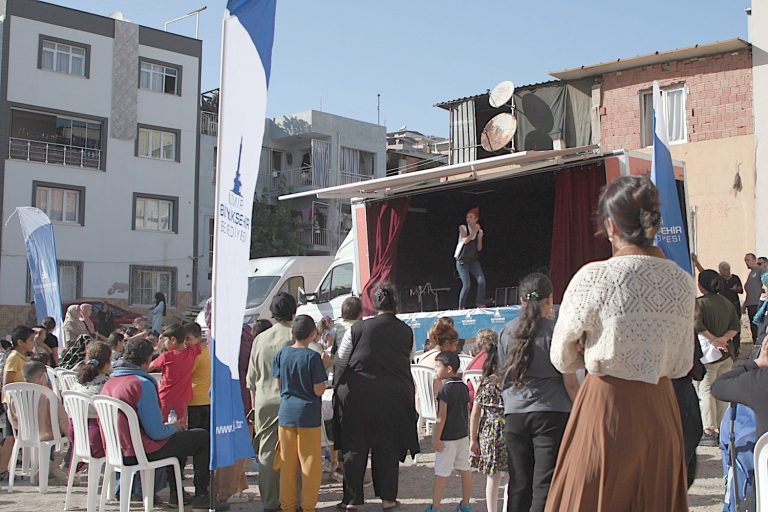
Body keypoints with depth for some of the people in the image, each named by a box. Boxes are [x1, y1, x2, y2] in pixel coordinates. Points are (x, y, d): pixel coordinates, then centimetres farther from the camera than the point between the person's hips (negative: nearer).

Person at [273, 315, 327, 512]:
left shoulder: (281, 354, 1)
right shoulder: (312, 356, -13)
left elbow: (278, 385, 7)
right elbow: (318, 390, -13)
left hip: (286, 413, 4)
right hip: (308, 414, -4)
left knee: (287, 463, 12)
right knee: (310, 463, 6)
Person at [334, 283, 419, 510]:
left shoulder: (358, 329, -7)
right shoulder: (407, 332, 0)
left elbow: (340, 362, -1)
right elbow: (408, 363, 10)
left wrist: (340, 388, 12)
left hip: (357, 395, -1)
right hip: (395, 396, 2)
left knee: (354, 447, 9)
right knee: (388, 447, 12)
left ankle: (352, 498, 15)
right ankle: (387, 497, 17)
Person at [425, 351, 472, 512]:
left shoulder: (446, 389, -16)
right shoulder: (464, 387, 6)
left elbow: (442, 416, -17)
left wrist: (436, 438, -14)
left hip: (448, 437, -8)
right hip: (463, 434, 8)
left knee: (441, 474, -2)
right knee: (465, 470, 13)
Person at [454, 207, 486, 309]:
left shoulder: (479, 231, 9)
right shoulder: (463, 228, 0)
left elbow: (479, 249, 7)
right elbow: (465, 240, -16)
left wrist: (480, 237, -6)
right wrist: (474, 232, -13)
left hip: (473, 260, 4)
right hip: (462, 260, -4)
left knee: (481, 281, -14)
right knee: (467, 284, -13)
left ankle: (480, 305, -6)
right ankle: (461, 307, 1)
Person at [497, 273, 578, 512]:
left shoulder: (507, 331, 6)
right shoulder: (556, 330, -5)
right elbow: (570, 382, -5)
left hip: (515, 414, 4)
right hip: (551, 412, -4)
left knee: (518, 486, 11)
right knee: (545, 484, -2)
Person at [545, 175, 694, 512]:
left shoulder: (595, 277, -14)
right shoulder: (682, 281, 1)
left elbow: (562, 360, -3)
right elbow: (682, 365, 10)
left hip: (606, 408, -5)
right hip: (662, 410, 5)